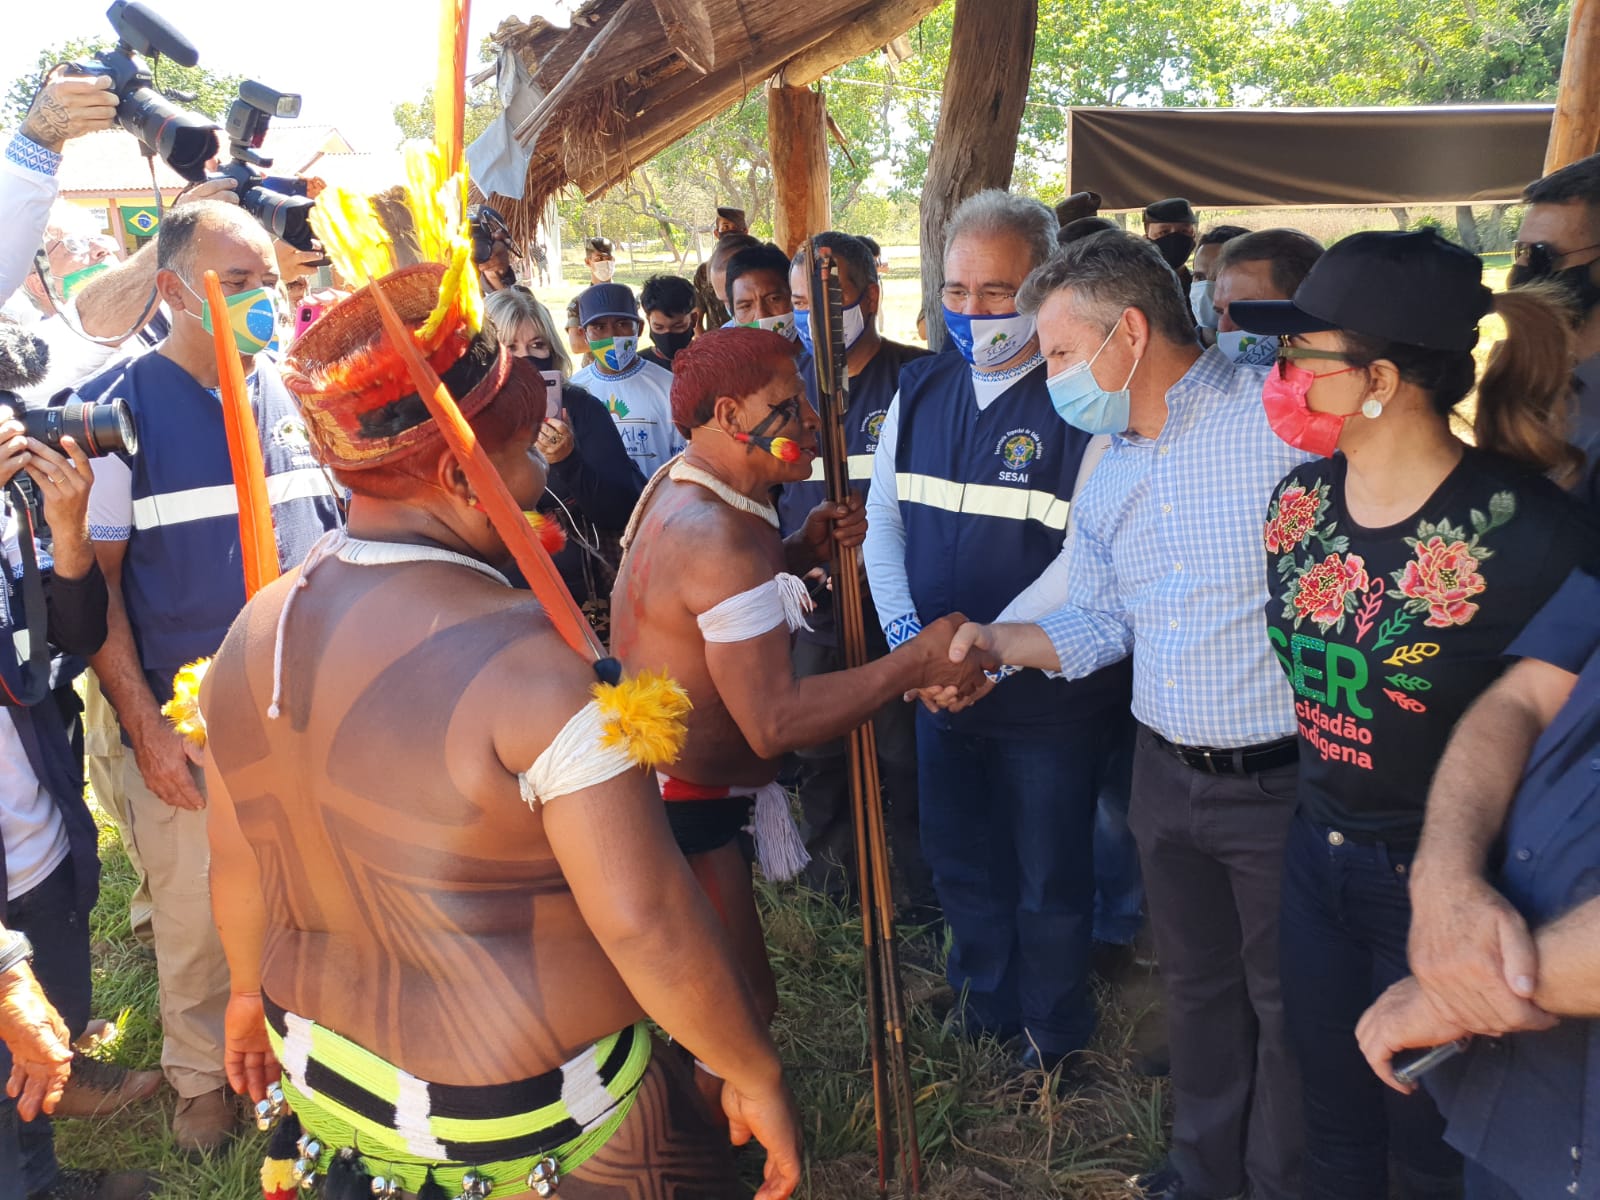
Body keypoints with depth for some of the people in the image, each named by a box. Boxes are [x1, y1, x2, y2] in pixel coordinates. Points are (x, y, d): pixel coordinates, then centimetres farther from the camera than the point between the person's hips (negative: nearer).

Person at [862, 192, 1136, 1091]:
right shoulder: (921, 391, 4)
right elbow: (882, 513, 9)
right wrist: (902, 627, -5)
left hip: (1051, 690, -5)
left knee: (1050, 878, 11)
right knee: (960, 859, 21)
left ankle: (1054, 1034, 36)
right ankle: (985, 1006, 46)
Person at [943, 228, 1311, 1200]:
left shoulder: (1282, 418, -16)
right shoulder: (1109, 479, 8)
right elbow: (1096, 623, 12)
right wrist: (1000, 640, -3)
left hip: (1280, 780, -6)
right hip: (1167, 775, 7)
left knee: (1287, 1002, 11)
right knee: (1196, 983, 22)